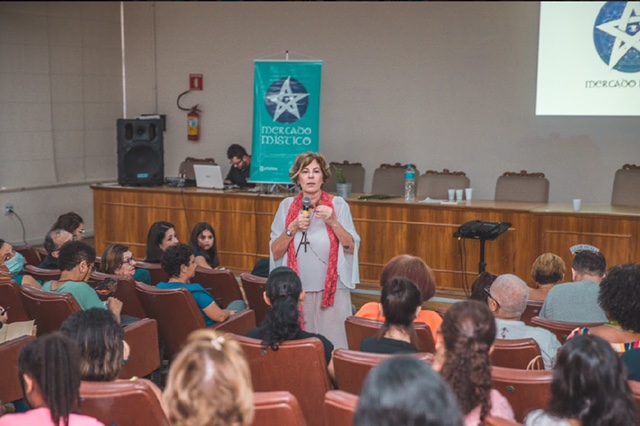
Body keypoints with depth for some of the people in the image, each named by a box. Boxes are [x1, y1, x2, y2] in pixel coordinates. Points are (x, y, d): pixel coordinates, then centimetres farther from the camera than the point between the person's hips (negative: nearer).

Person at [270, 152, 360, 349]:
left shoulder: (338, 205, -1)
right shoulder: (287, 206, 3)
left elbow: (351, 248, -4)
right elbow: (275, 253, 2)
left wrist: (333, 222, -16)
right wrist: (293, 227, -12)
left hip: (331, 290, -1)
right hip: (296, 291, 2)